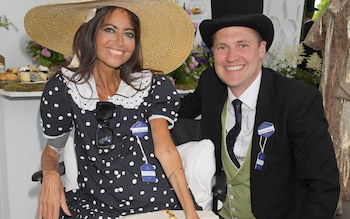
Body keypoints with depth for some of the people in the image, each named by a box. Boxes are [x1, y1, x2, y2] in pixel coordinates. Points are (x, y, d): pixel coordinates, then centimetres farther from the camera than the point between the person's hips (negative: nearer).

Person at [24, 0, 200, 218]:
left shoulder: (152, 86, 0)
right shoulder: (63, 88, 0)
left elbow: (165, 149, -9)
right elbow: (53, 148, 11)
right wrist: (50, 174, -11)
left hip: (158, 201, 0)